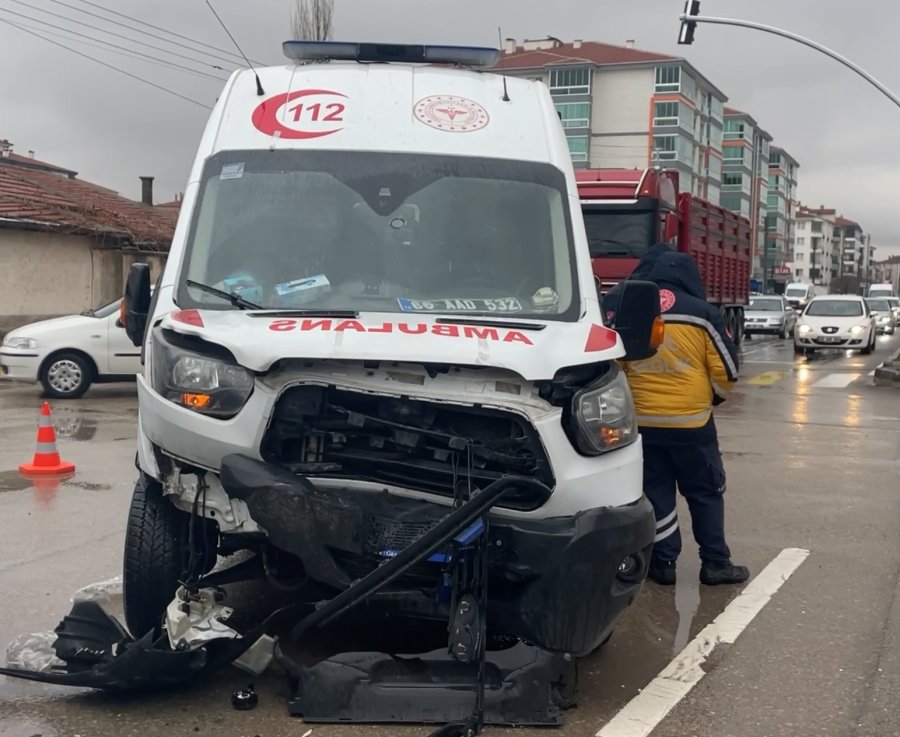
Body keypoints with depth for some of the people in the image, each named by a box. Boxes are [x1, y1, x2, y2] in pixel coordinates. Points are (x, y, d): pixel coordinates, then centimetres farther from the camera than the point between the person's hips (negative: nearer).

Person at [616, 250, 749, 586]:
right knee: (706, 494, 10)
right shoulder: (703, 314, -6)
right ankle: (715, 562, 15)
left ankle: (662, 563, 13)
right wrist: (713, 397, 17)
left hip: (643, 422, 2)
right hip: (692, 422, -2)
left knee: (656, 493, 11)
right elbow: (726, 370, -3)